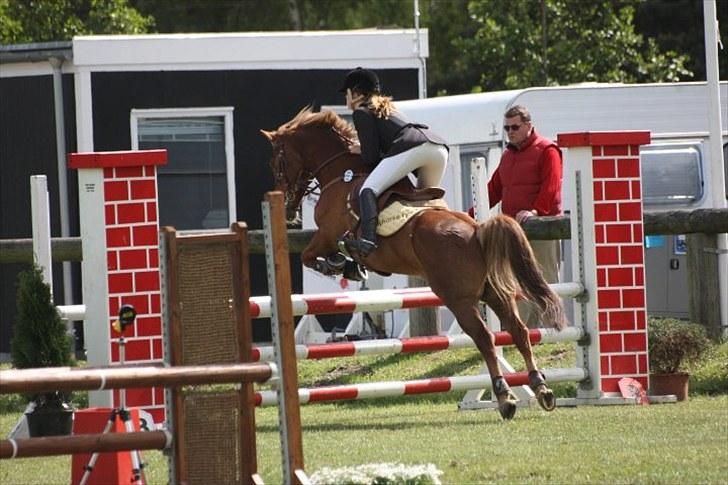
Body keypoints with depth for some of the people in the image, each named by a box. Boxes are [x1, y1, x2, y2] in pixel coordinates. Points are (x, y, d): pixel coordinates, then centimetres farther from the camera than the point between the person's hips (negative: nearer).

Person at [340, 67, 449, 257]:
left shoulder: (361, 113, 13)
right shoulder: (388, 108, 38)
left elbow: (371, 156, 5)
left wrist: (360, 151, 26)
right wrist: (366, 150, 33)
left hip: (411, 147, -8)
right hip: (440, 147, 8)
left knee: (368, 189, -12)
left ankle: (368, 239, -34)